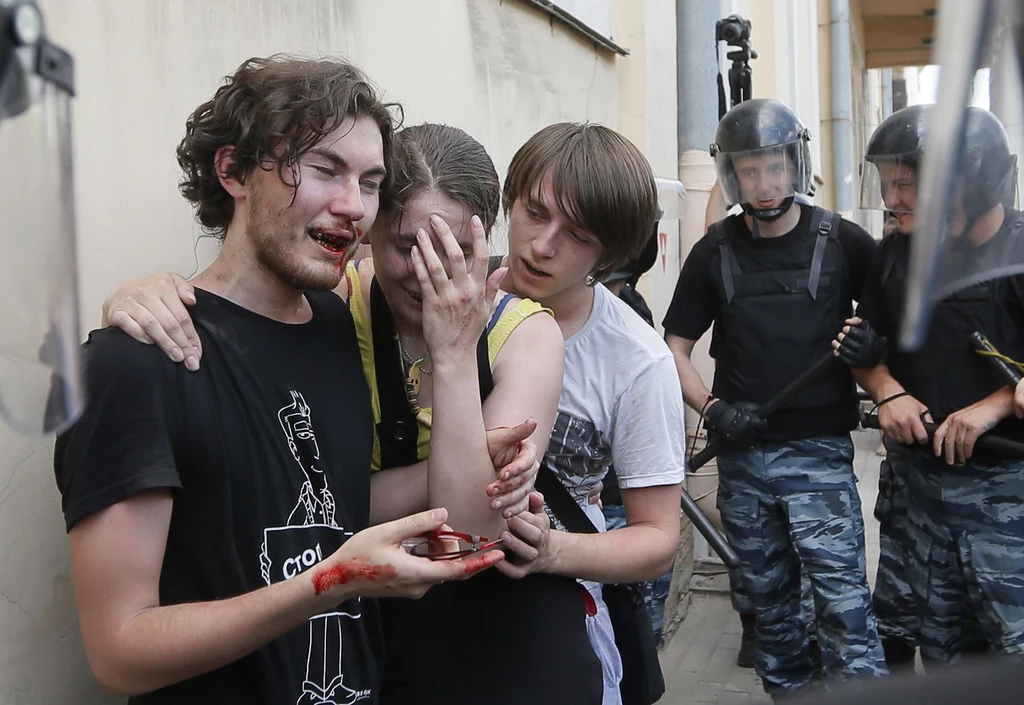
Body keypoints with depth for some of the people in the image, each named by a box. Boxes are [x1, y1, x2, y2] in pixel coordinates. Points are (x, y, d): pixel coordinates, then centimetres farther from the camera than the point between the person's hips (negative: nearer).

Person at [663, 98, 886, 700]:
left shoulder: (841, 240, -1)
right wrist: (712, 408, -8)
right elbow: (676, 346, 8)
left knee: (843, 602, -9)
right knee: (770, 603, 14)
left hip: (818, 453, -2)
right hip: (743, 457, 3)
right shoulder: (715, 251, 5)